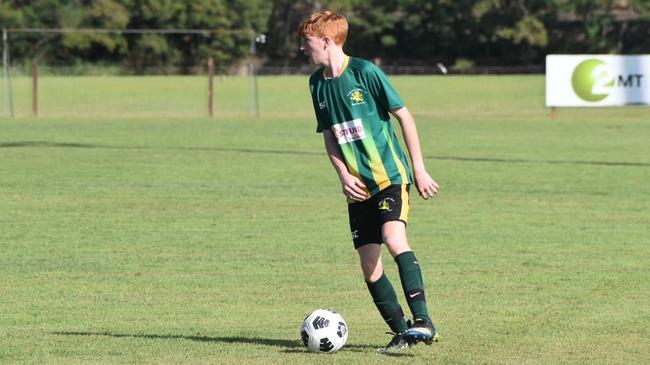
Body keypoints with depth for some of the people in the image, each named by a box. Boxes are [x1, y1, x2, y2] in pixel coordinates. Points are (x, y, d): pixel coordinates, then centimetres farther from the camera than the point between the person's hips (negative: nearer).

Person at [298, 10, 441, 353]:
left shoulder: (365, 72, -11)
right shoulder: (318, 83, 8)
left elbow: (404, 116, -7)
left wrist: (419, 169, -8)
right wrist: (344, 176, -1)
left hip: (390, 174, -7)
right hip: (358, 186, 7)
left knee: (394, 238, -28)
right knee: (369, 267, 1)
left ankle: (423, 321, -29)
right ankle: (402, 332, 12)